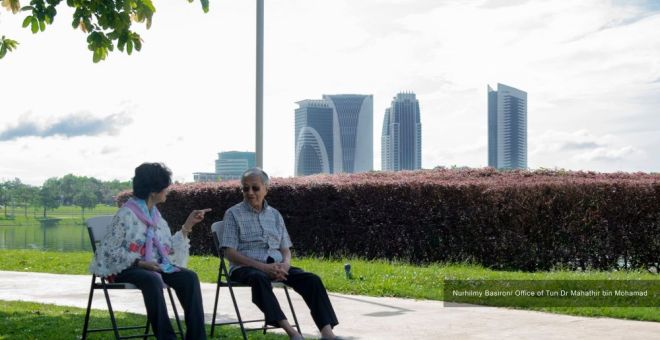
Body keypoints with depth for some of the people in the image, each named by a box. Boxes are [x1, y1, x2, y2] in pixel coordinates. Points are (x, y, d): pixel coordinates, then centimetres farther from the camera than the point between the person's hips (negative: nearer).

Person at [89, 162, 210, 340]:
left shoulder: (155, 214, 11)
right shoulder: (126, 214, -12)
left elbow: (169, 247, 10)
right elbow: (109, 250, -14)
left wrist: (187, 226, 7)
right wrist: (139, 262, -22)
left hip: (155, 266, 7)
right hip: (127, 267, -7)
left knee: (189, 277, -19)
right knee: (153, 279, -40)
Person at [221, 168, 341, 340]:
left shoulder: (275, 214, 17)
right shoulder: (233, 214, 3)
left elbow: (285, 249, 16)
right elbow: (230, 252, -6)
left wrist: (285, 264, -10)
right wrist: (263, 266, -18)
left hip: (276, 266, 4)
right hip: (246, 268, -4)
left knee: (312, 279, -22)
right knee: (259, 278, -40)